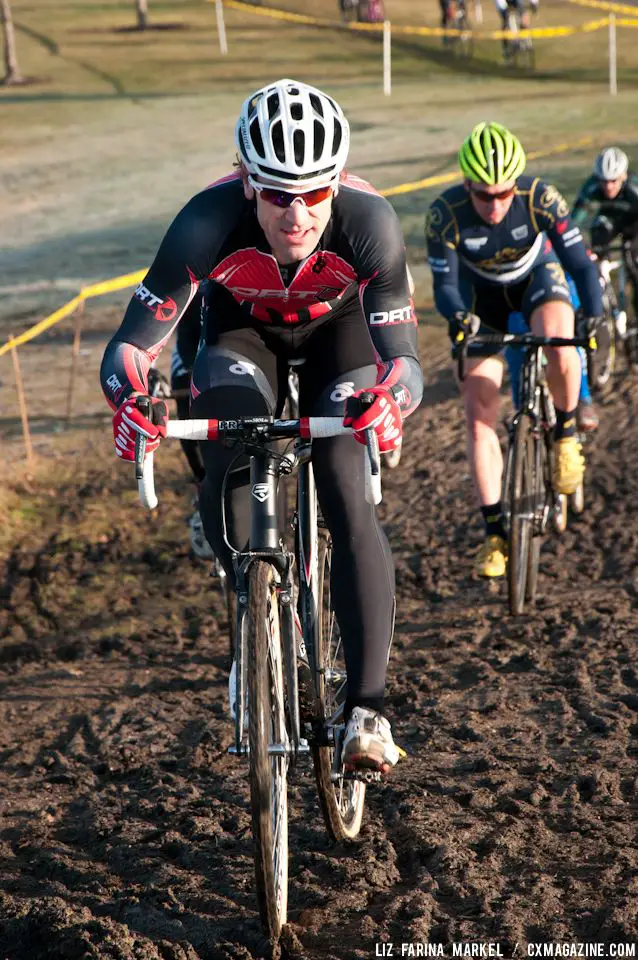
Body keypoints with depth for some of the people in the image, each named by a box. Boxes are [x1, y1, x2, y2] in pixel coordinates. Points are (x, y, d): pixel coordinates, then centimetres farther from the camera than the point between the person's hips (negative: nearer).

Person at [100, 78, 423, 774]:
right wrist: (128, 396, -56)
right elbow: (131, 343, -34)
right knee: (225, 481, -23)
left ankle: (367, 710, -15)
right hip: (242, 327, 1)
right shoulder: (209, 221, -37)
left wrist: (391, 397, -61)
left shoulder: (369, 222, -38)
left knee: (346, 497, -18)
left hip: (337, 328, -1)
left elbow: (405, 359, -37)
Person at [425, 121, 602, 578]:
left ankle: (566, 433, -6)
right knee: (479, 416, -8)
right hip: (483, 292, 1)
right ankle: (495, 530, 1)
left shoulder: (541, 198, -32)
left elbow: (581, 264, -28)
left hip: (537, 275, -1)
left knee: (559, 346, -36)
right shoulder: (446, 214, -30)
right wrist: (459, 317, -44)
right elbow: (444, 285, -23)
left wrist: (595, 320, -43)